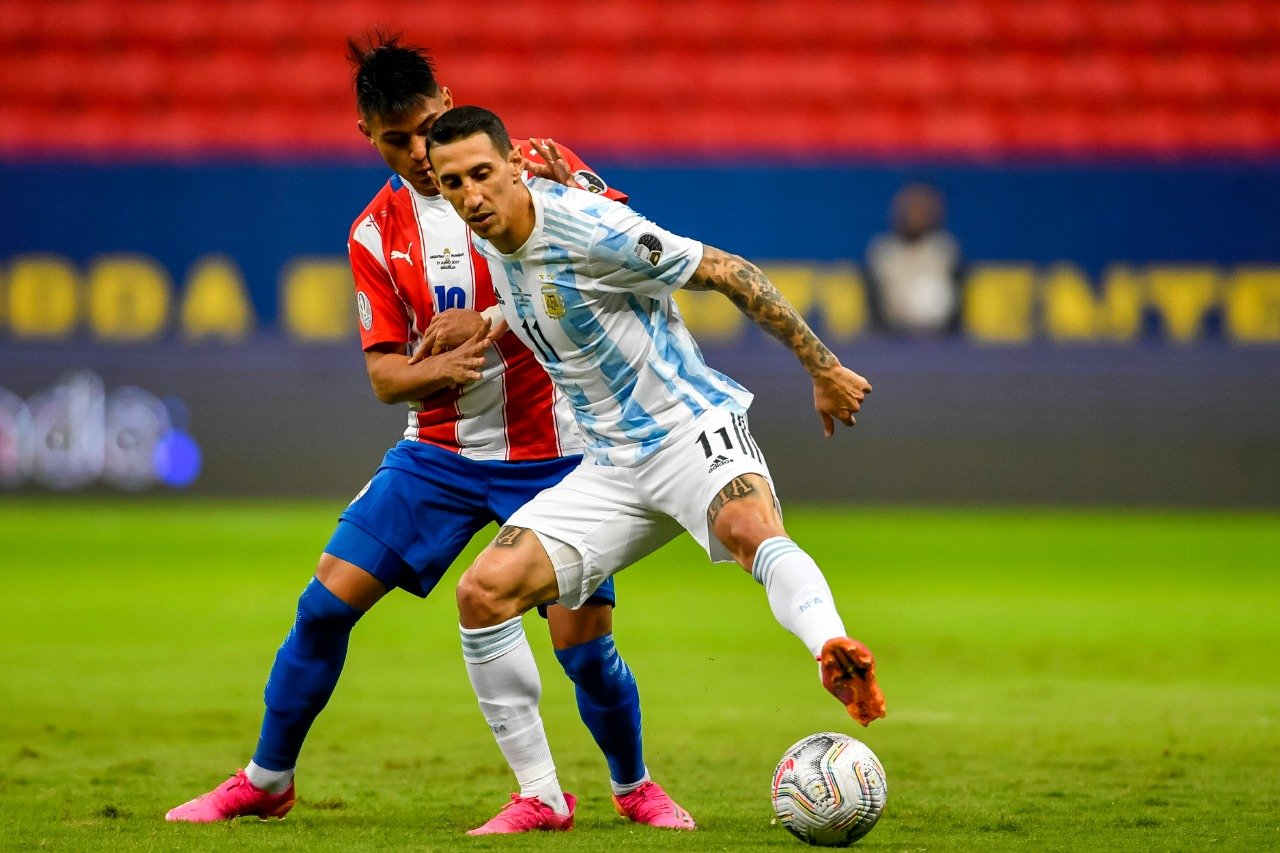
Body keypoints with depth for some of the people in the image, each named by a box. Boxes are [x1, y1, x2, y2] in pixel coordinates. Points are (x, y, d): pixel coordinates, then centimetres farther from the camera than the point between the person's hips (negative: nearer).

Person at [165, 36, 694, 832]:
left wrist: (571, 193, -27)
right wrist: (439, 368, -22)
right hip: (440, 452, 3)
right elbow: (386, 376, 1)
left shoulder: (533, 168, -7)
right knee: (327, 601, -5)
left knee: (584, 643, -8)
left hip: (550, 453, -3)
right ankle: (266, 780, 13)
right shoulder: (377, 234, 1)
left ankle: (635, 787, 20)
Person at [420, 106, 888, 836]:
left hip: (693, 426, -7)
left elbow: (727, 273, -13)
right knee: (484, 590, -8)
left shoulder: (588, 227, -18)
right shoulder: (490, 243, 4)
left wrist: (823, 369, -10)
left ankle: (836, 655, -66)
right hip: (614, 465, 7)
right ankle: (542, 797, 1)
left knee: (750, 529, -39)